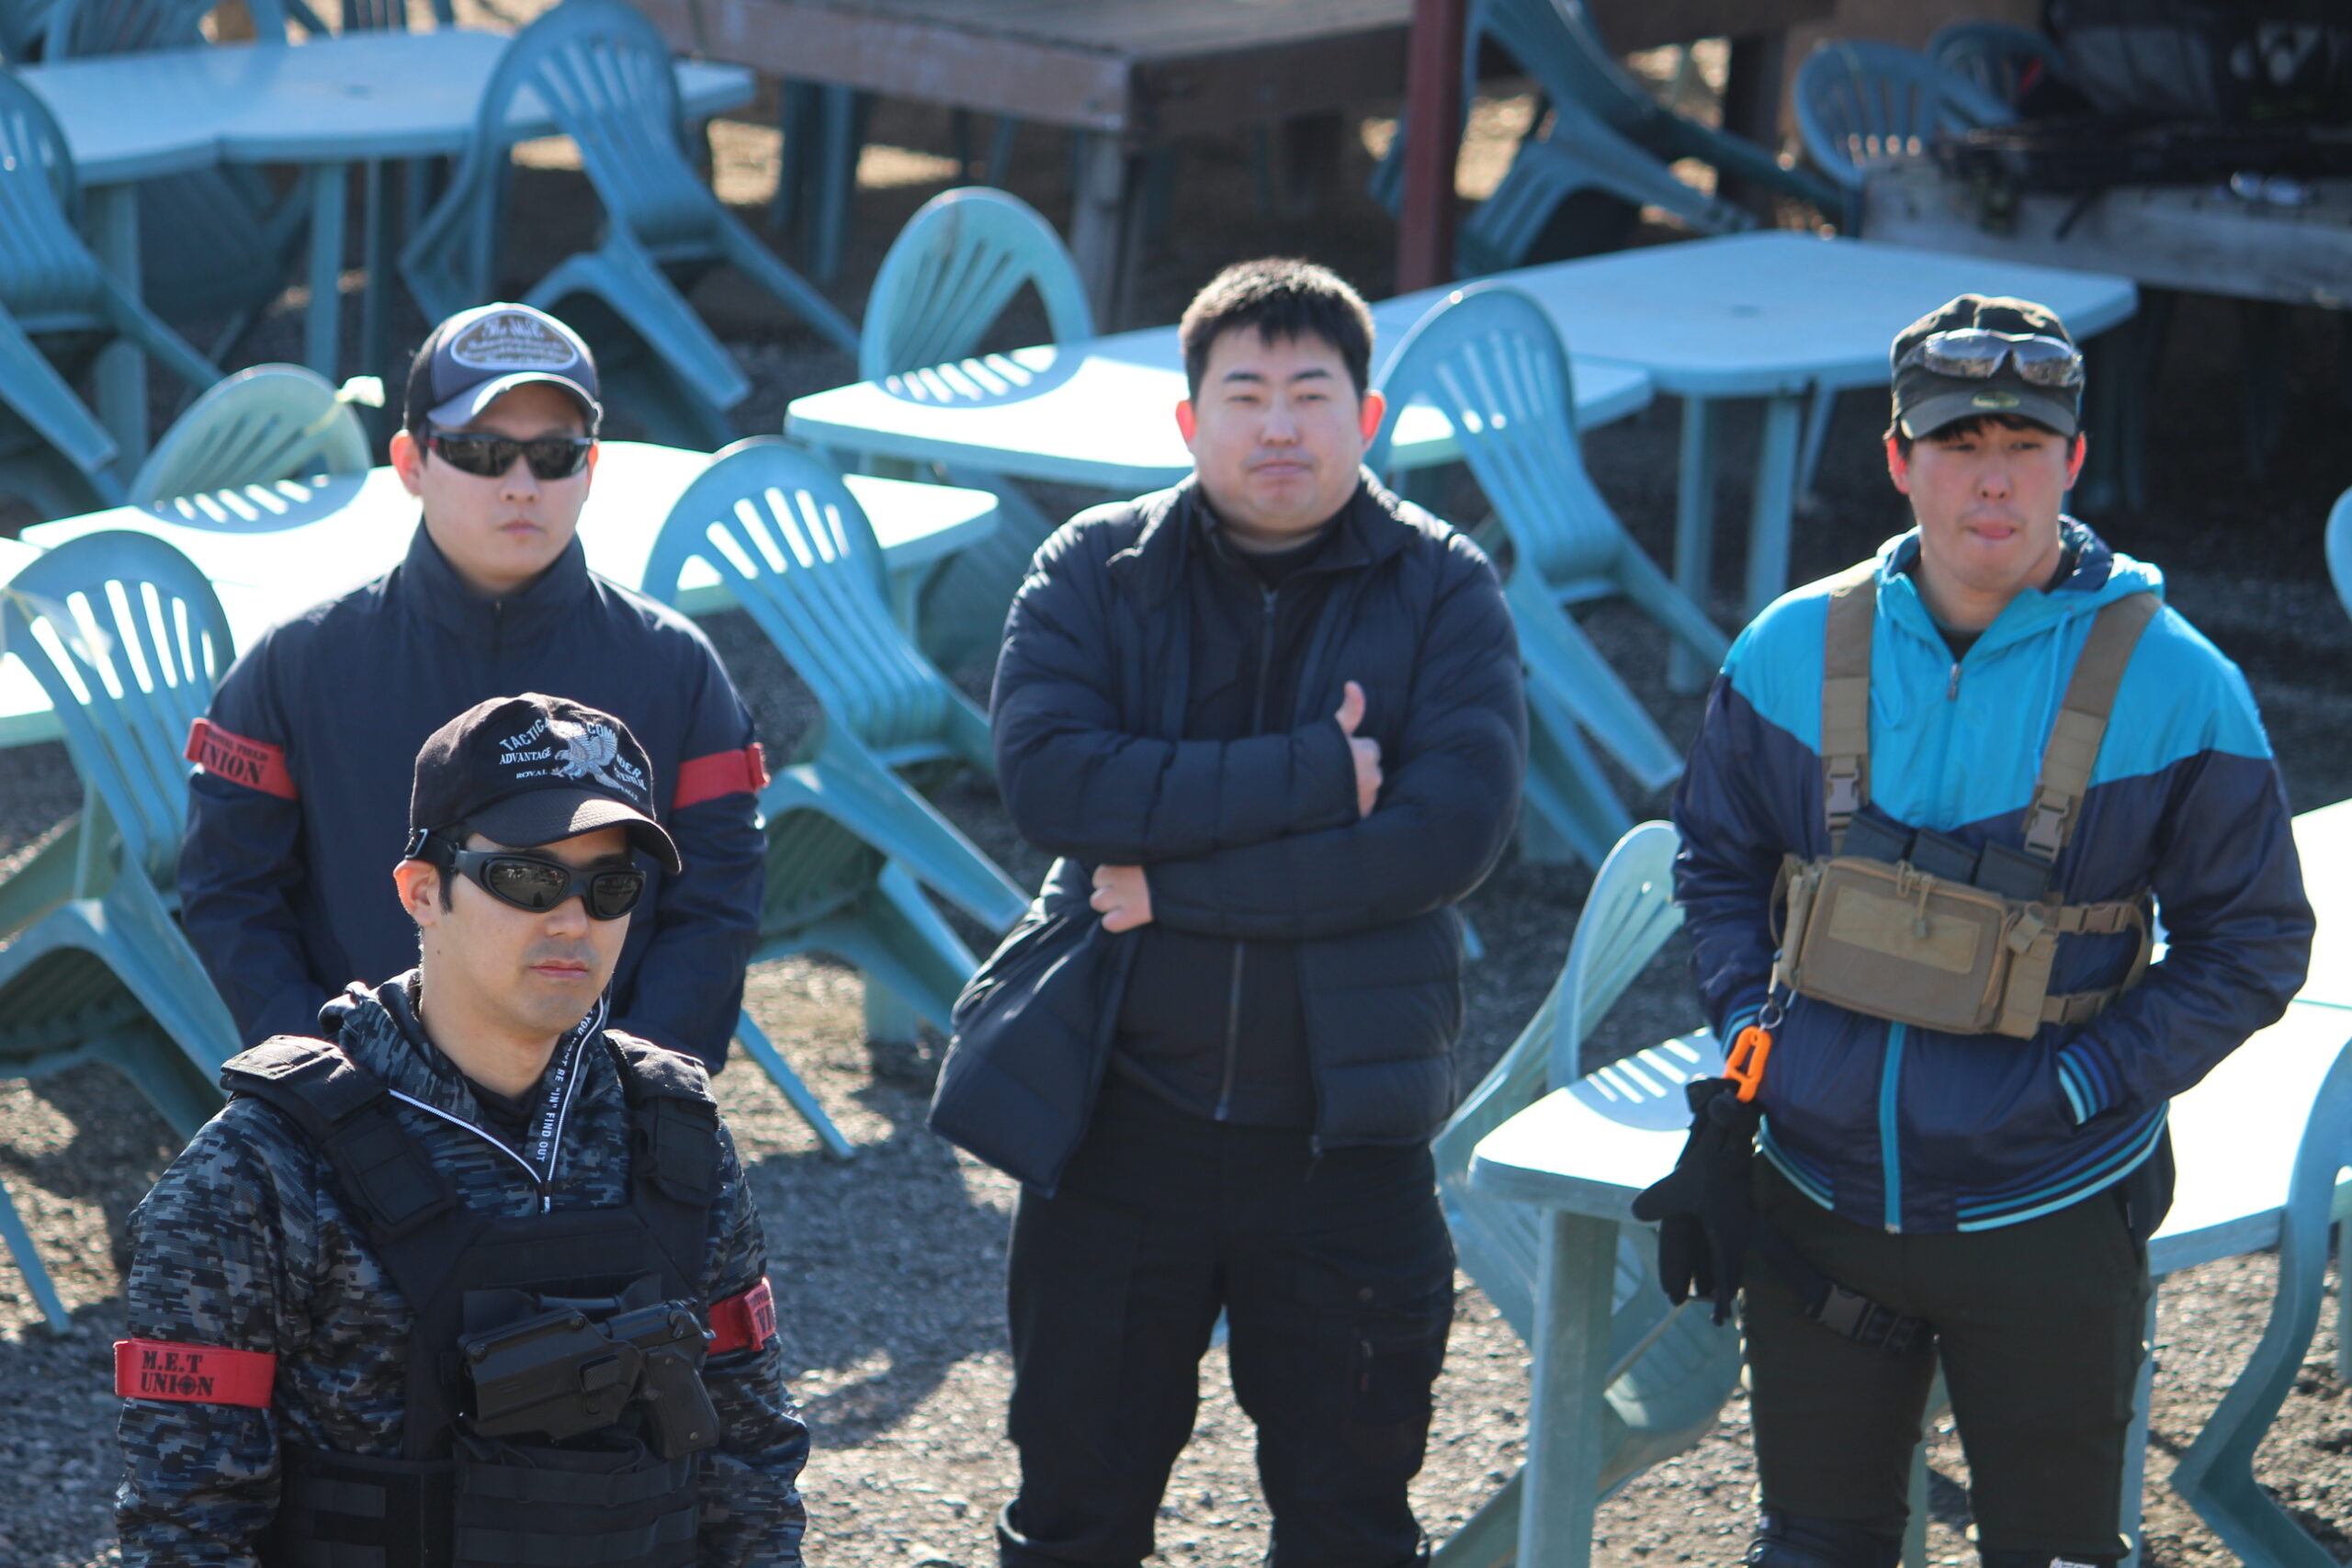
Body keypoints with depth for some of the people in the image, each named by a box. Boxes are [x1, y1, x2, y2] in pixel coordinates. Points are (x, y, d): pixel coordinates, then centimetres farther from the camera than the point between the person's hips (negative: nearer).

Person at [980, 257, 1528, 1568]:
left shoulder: (1443, 591, -2)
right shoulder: (1098, 571, 1)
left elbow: (1452, 831, -17)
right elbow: (1048, 775, -17)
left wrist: (1174, 879, -17)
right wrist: (1311, 774, -22)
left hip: (1345, 1128, -1)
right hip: (1123, 1117, 1)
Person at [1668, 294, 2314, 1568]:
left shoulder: (2172, 686, -9)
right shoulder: (1795, 652, -1)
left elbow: (2252, 941, -4)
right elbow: (1717, 860, 13)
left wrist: (2083, 1083, -13)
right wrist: (1749, 1027, -2)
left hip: (2045, 1213, -2)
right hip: (1817, 1194, 3)